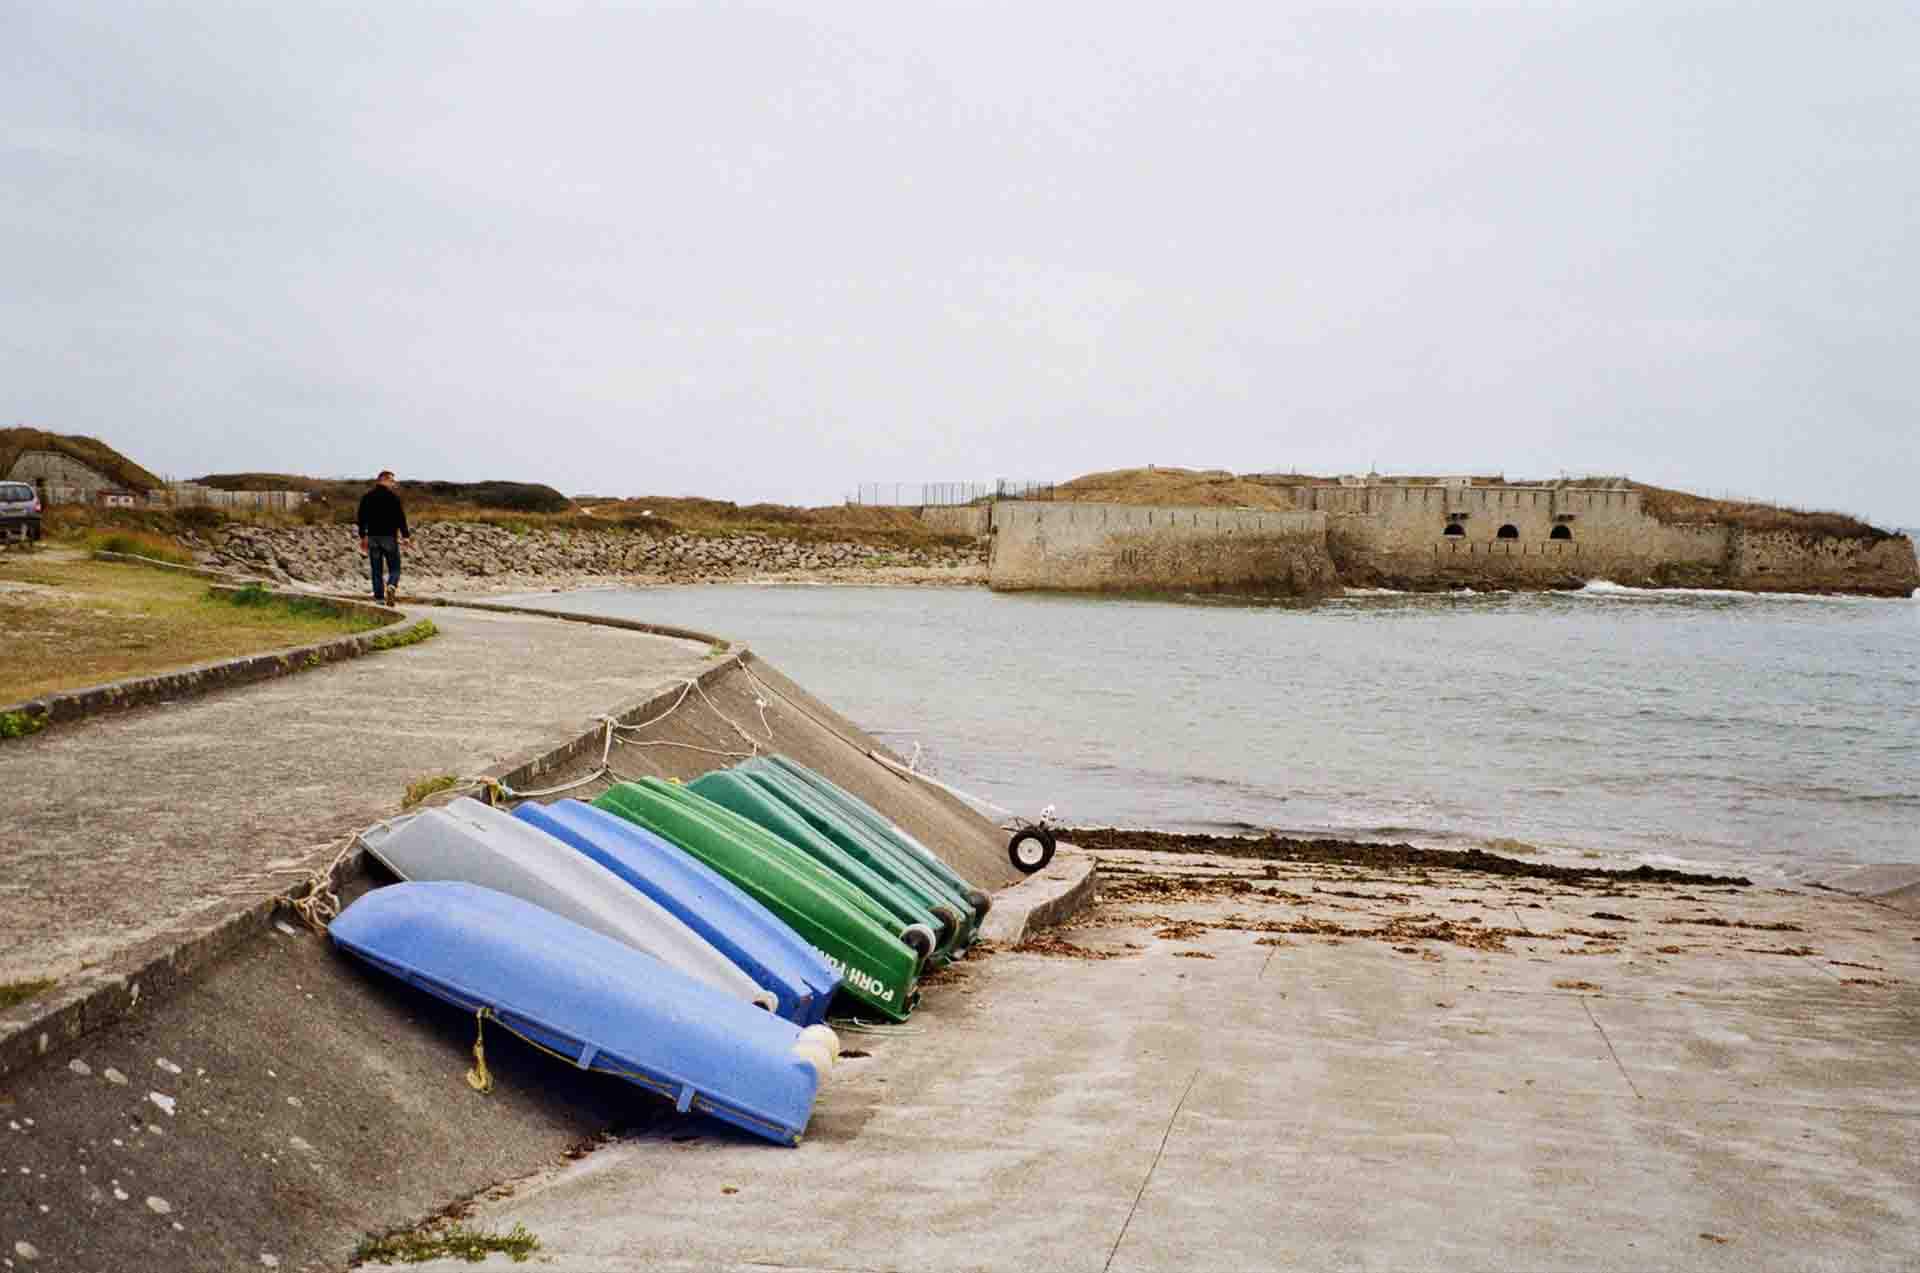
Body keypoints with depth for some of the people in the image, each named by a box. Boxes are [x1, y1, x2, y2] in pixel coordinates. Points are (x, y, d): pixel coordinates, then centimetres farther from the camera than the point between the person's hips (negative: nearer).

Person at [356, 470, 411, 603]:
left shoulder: (367, 497, 8)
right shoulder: (393, 497, -6)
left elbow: (361, 518, 11)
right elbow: (400, 517, -8)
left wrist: (363, 536, 19)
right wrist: (405, 535, -2)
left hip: (372, 537, 4)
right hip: (389, 537, -4)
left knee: (376, 570, 8)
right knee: (394, 568, 2)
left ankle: (379, 597, 3)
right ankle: (391, 586, -26)